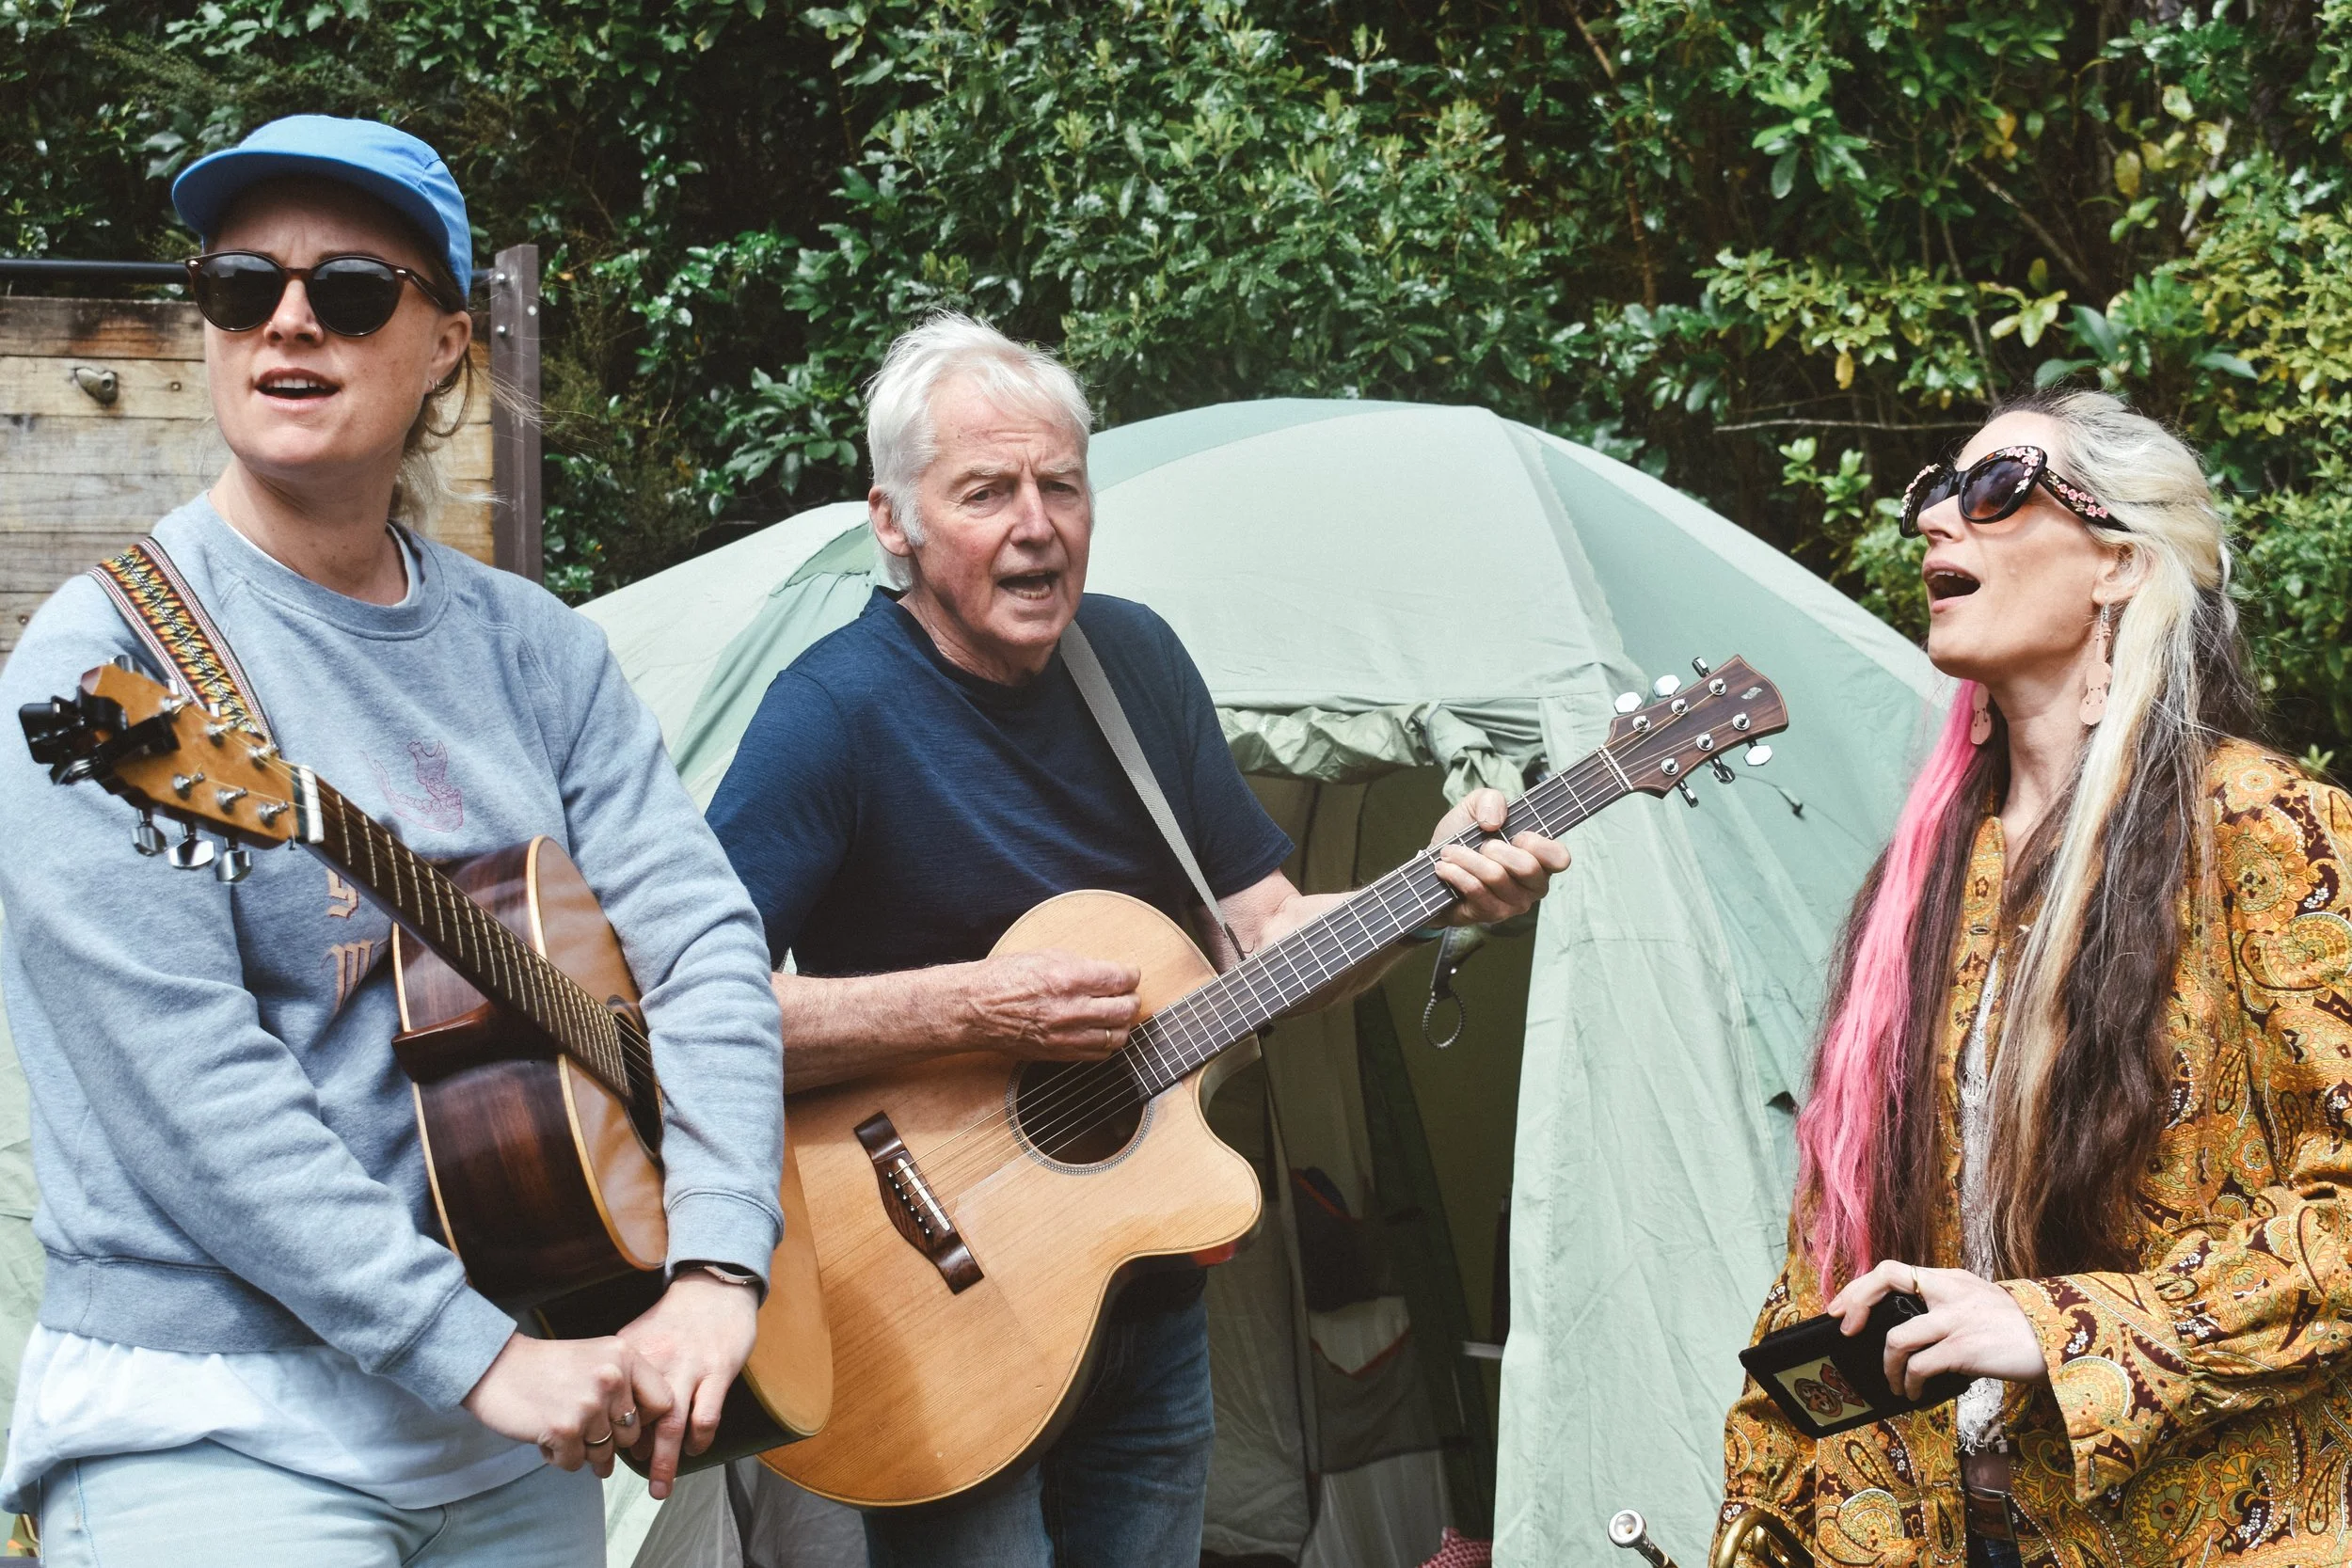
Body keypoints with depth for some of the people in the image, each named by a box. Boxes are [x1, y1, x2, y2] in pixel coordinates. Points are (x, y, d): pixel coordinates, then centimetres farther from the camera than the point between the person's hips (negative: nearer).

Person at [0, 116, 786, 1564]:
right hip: (218, 1433, -5)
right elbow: (182, 1087, -17)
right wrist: (479, 1354, -21)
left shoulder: (529, 646, 7)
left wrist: (713, 1272, -15)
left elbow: (703, 941, 0)